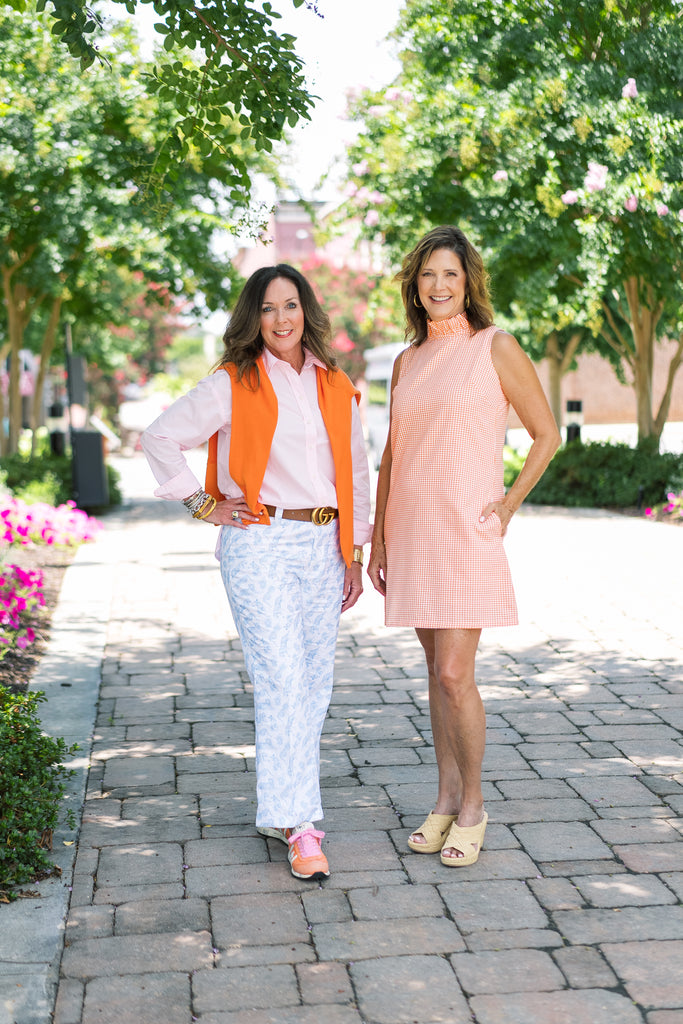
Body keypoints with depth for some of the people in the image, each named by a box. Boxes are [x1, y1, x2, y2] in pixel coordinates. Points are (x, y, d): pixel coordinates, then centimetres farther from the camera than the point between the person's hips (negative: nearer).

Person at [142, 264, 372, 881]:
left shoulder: (336, 387, 12)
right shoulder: (233, 384, -1)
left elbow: (355, 472, 18)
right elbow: (160, 438, 1)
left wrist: (353, 554, 14)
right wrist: (204, 506, -2)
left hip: (322, 547, 5)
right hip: (259, 545, -5)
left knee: (315, 683, 7)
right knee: (282, 680, -11)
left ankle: (281, 807, 21)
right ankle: (299, 826, -6)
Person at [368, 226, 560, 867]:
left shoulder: (496, 347, -2)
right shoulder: (408, 362, 13)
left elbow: (546, 434, 1)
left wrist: (508, 505, -7)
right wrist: (377, 539, 13)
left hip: (468, 531, -5)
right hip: (412, 532, 5)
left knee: (454, 675, -9)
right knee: (438, 671, 11)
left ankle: (472, 807, 8)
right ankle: (446, 798, 21)